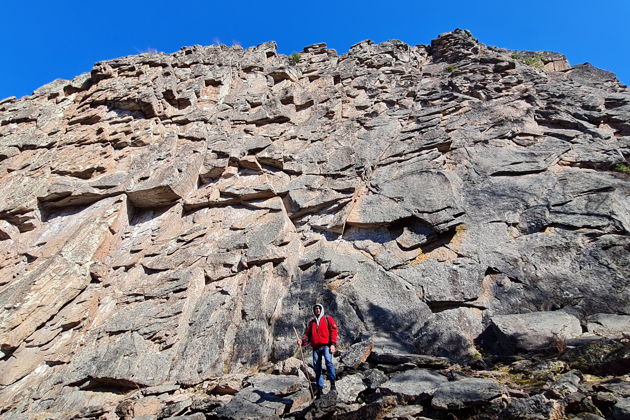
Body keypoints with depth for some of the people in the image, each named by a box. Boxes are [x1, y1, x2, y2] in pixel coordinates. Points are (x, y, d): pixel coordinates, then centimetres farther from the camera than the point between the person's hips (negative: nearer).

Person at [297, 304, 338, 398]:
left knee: (328, 362, -25)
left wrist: (333, 344, -11)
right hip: (316, 347, 4)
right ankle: (319, 388, 11)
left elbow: (333, 330, 2)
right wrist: (302, 341, -4)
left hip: (326, 346, -4)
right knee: (316, 367, 2)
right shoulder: (311, 322, 23)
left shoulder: (328, 319, 12)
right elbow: (308, 335, 18)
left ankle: (333, 384, -19)